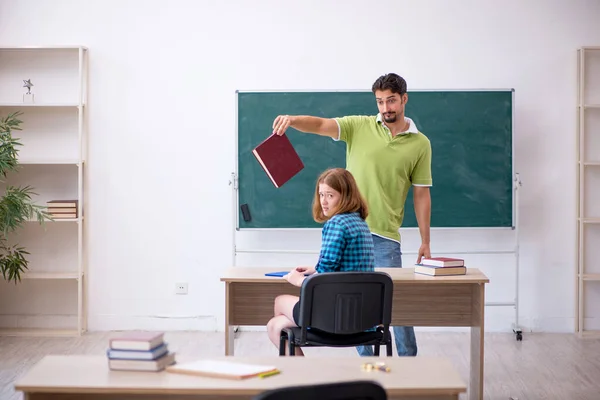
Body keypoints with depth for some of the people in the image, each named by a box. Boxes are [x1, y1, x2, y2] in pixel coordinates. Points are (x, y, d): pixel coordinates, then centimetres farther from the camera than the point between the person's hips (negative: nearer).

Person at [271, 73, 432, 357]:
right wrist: (292, 120, -33)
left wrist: (425, 242, 3)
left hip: (385, 236, -1)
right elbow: (320, 125, -12)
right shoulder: (360, 126, 2)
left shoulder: (420, 144, 2)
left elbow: (421, 195, 5)